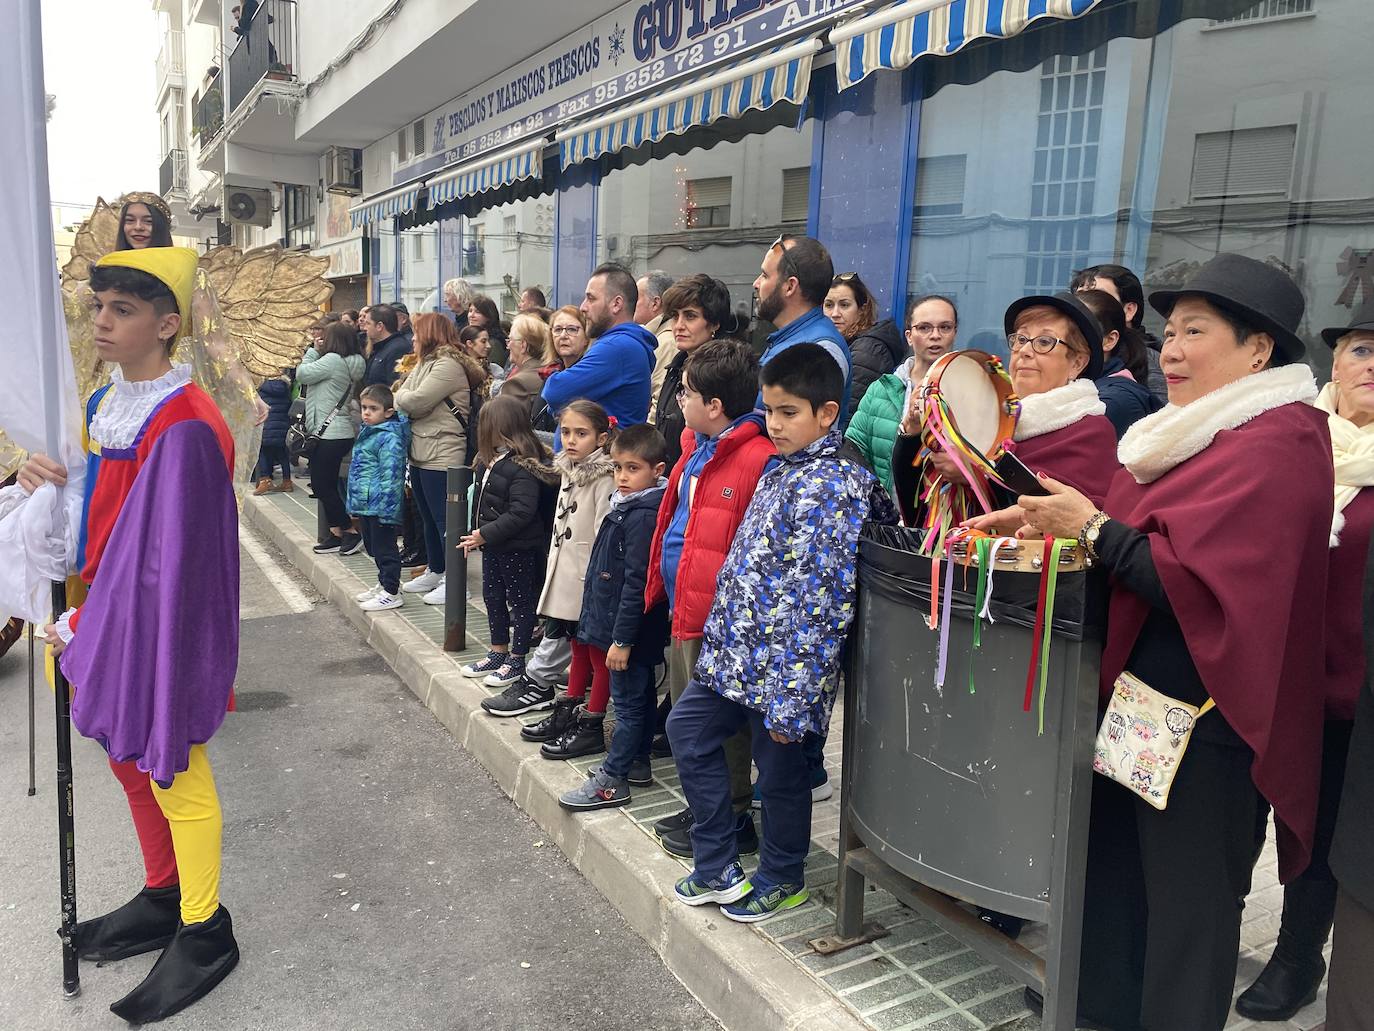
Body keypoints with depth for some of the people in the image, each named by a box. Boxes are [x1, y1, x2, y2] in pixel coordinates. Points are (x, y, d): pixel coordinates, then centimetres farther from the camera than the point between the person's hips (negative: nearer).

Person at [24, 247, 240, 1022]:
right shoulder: (106, 405, 6)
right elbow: (101, 517, 14)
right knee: (131, 763, 20)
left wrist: (84, 627, -13)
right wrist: (55, 485, -7)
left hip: (162, 633, -8)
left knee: (173, 778, 5)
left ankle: (204, 933, 24)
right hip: (111, 621, 8)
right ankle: (163, 899, 39)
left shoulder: (184, 429, -22)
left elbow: (170, 559, -22)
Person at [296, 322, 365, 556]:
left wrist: (311, 351, 0)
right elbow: (309, 377, 17)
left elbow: (302, 374, -12)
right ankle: (336, 534, 17)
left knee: (322, 486, -3)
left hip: (330, 434, -10)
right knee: (326, 486, 13)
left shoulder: (333, 360, -15)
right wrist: (314, 353, 6)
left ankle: (351, 532, 3)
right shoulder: (348, 364, 13)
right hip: (336, 433, 10)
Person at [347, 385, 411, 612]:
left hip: (380, 507, -10)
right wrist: (354, 503, 23)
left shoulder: (389, 438, -18)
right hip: (365, 505, 10)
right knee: (373, 546, 20)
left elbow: (390, 476, -22)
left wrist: (385, 507, -24)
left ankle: (391, 593, 9)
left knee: (384, 548, -1)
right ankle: (384, 584, 33)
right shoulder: (366, 432, 12)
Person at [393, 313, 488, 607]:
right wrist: (403, 394, -8)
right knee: (428, 518, 17)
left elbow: (415, 401, -19)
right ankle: (434, 572, 29)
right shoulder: (426, 363, 17)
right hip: (420, 454, 10)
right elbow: (405, 399, 12)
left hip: (442, 455, -10)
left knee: (444, 519, -4)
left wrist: (400, 395, 0)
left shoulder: (448, 365, -15)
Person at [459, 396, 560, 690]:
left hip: (519, 548, -10)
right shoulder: (489, 461, 5)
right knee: (492, 596, 19)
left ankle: (516, 659, 17)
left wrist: (485, 534, -23)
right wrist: (476, 535, 7)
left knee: (520, 601, 6)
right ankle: (498, 652, 34)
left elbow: (521, 512, -28)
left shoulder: (523, 467, -23)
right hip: (492, 545, 10)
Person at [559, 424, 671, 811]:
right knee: (639, 698, 19)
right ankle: (638, 763, 32)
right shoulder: (627, 507, 9)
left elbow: (635, 582, -24)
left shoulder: (643, 516, -21)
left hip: (632, 629, -10)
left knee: (628, 702, 1)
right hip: (630, 629, 10)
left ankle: (612, 780, 10)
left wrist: (622, 639, -21)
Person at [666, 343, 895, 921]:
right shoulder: (782, 473, 10)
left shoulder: (828, 485, -20)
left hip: (780, 663, -10)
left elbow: (818, 598, -24)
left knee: (780, 770, 8)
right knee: (686, 730, 16)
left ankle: (781, 880, 33)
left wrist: (791, 696, -23)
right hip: (736, 653, 10)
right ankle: (717, 868, 28)